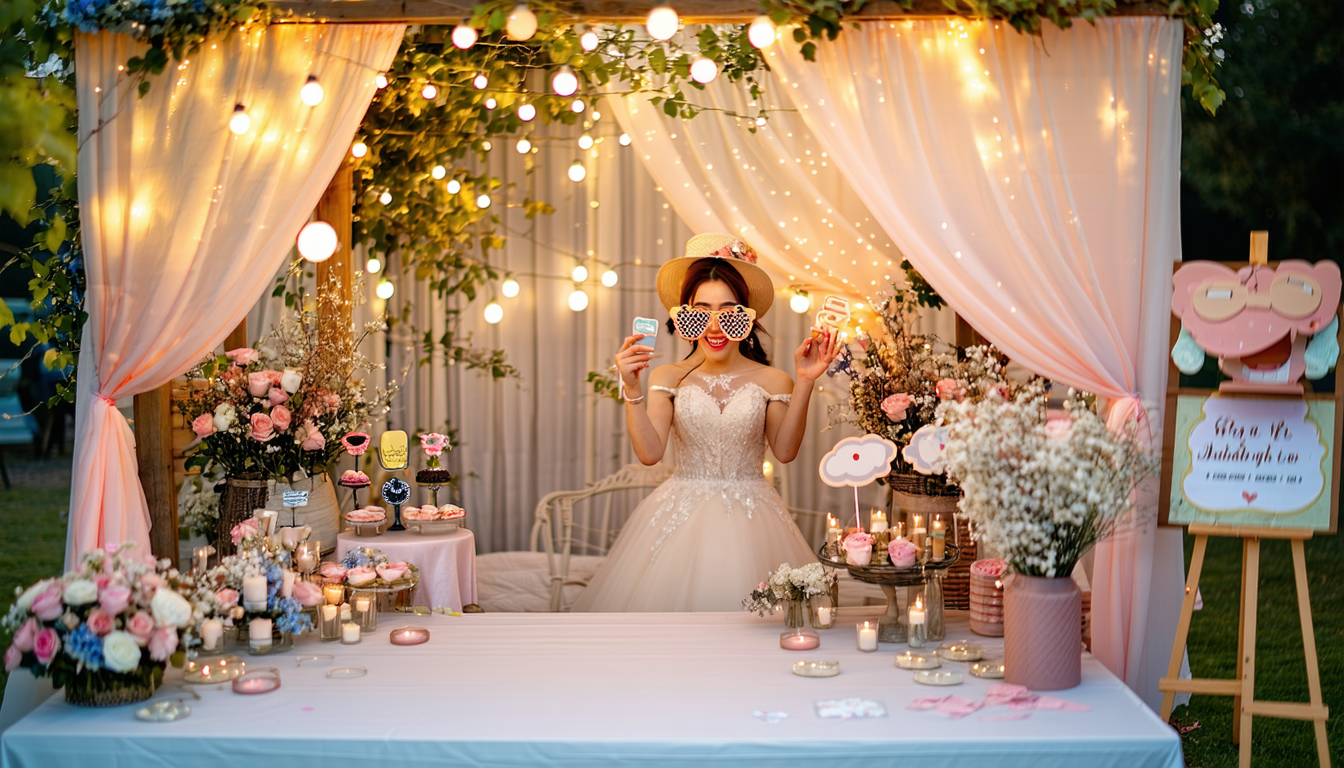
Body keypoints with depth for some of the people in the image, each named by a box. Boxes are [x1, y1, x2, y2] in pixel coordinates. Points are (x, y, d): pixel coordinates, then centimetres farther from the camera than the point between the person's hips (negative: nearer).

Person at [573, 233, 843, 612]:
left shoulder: (770, 380, 1)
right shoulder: (669, 378, 1)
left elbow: (785, 450, -8)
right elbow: (649, 452, -8)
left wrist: (804, 383, -10)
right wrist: (632, 388, -16)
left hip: (749, 519, 0)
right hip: (680, 516, 0)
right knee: (673, 594, -1)